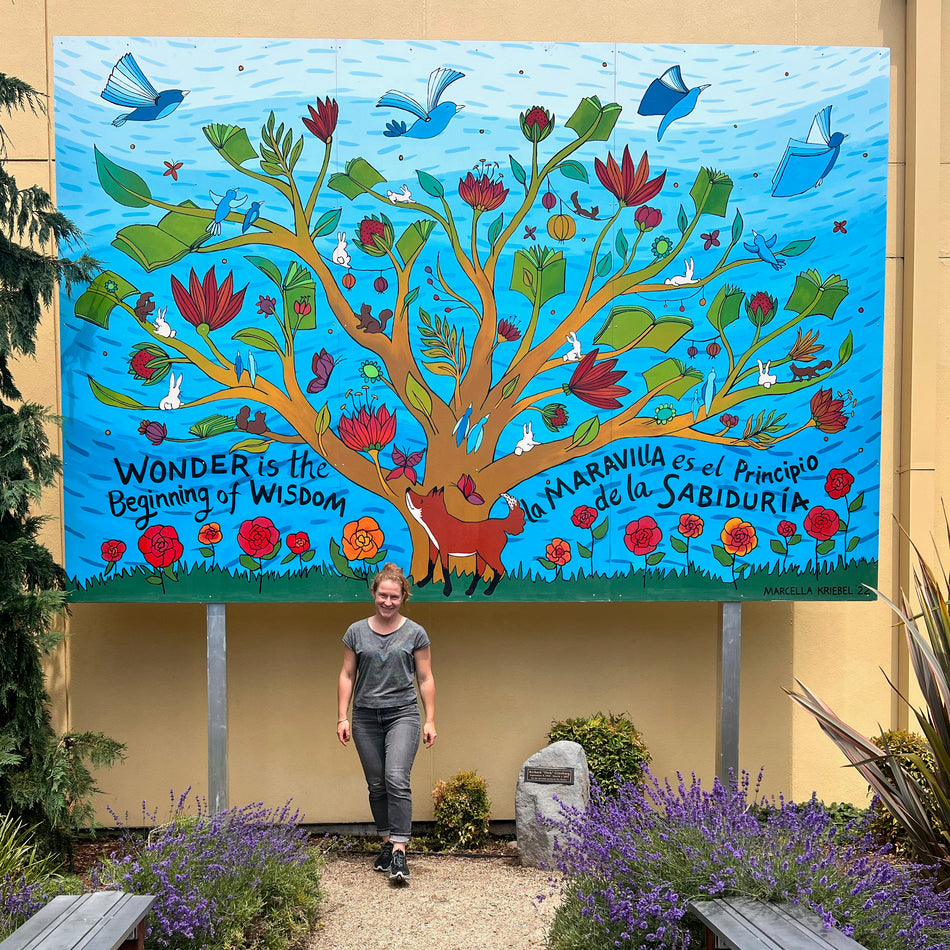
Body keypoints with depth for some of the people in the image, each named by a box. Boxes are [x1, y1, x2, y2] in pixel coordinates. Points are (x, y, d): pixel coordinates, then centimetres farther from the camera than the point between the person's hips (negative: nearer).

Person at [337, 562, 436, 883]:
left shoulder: (415, 633, 3)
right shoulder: (357, 632, 7)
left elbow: (425, 679, 6)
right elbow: (347, 676, 9)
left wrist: (430, 720, 2)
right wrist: (342, 718, 3)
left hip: (403, 714, -3)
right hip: (366, 716, 3)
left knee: (397, 779, -17)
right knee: (376, 784, 7)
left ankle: (399, 852, -18)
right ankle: (387, 843, 20)